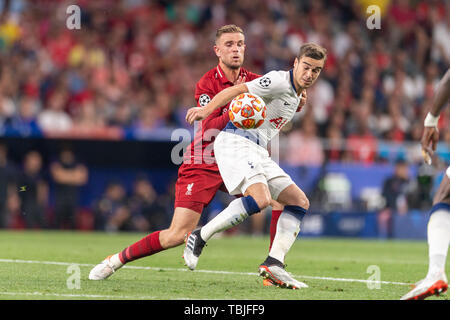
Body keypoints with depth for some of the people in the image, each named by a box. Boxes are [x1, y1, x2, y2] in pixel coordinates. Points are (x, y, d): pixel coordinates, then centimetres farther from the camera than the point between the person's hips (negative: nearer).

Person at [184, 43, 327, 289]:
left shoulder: (296, 95, 19)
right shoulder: (279, 81, -10)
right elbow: (236, 91, -19)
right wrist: (206, 110, -31)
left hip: (257, 151, 10)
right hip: (236, 141, -10)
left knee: (299, 202, 3)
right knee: (260, 198, -30)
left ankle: (274, 264, -4)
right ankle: (199, 237, -19)